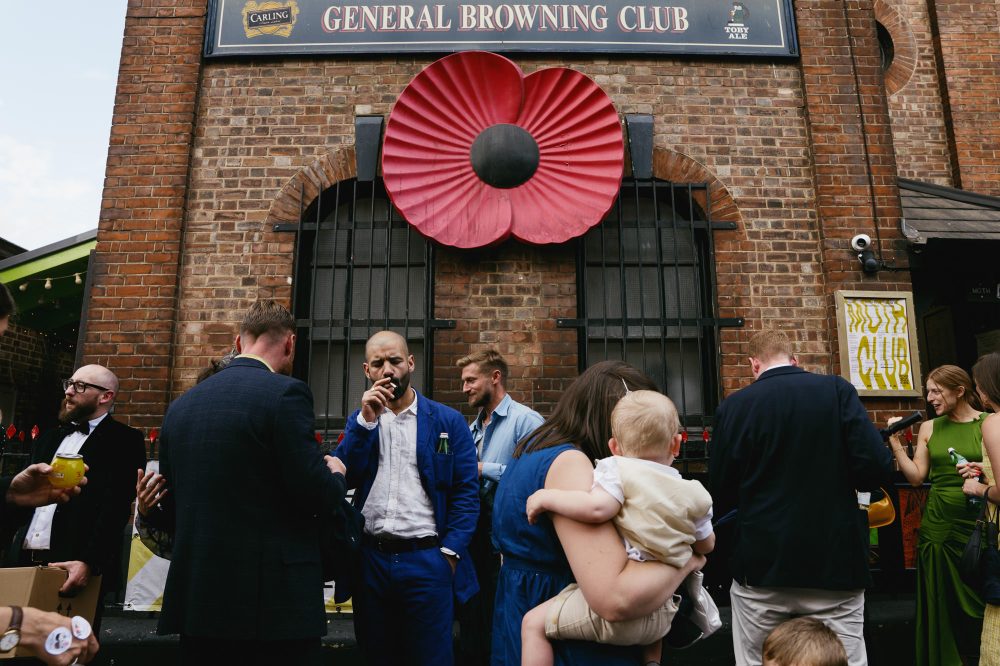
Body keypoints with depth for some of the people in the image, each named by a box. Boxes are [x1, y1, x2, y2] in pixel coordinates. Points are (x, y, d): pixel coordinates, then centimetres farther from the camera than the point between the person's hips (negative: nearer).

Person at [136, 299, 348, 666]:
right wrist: (336, 474, 3)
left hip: (198, 596, 6)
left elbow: (171, 507, 8)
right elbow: (313, 494, -15)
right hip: (275, 599, -6)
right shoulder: (285, 393, -14)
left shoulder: (181, 404, 6)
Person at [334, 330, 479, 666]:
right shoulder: (359, 419, 9)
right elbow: (341, 479, -4)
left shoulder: (448, 421, 0)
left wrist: (450, 553, -10)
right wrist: (367, 419, -12)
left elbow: (466, 492, -2)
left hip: (427, 560, -3)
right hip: (369, 559, 3)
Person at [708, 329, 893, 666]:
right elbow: (878, 470, -11)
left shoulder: (733, 406, -4)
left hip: (761, 566, 0)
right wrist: (835, 478, 10)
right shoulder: (838, 390, -3)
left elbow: (721, 498, 0)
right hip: (834, 564, 1)